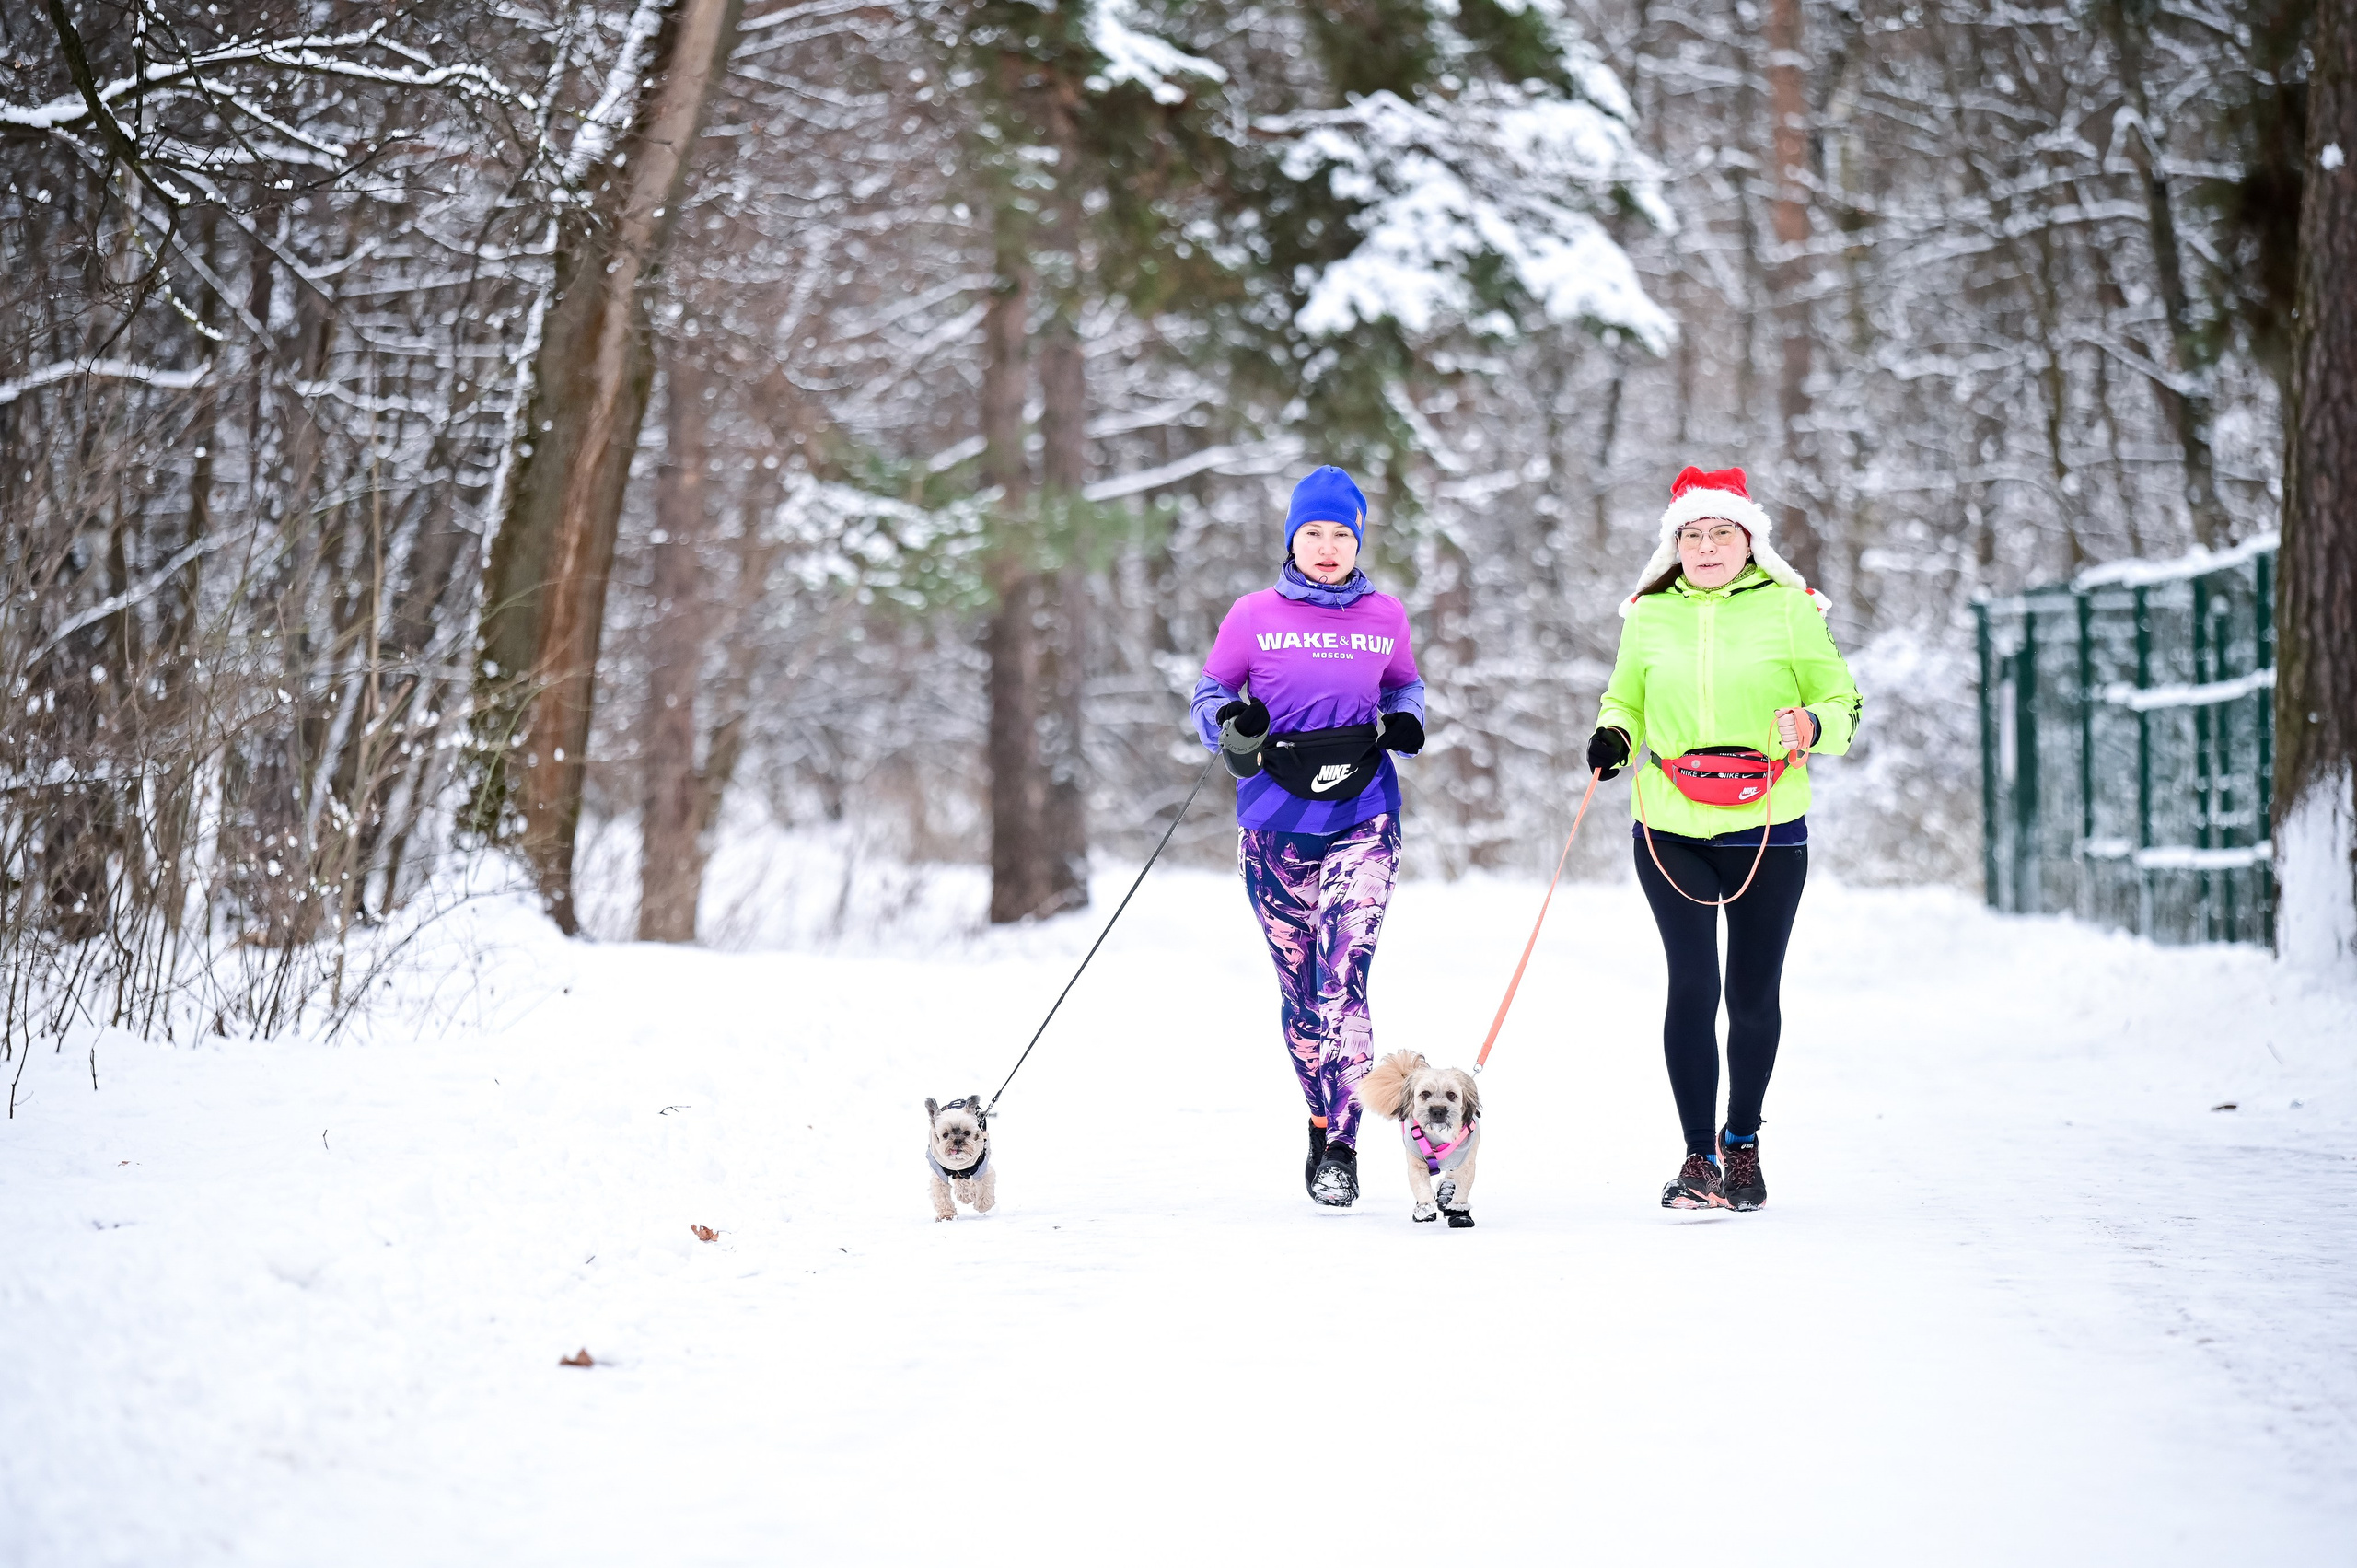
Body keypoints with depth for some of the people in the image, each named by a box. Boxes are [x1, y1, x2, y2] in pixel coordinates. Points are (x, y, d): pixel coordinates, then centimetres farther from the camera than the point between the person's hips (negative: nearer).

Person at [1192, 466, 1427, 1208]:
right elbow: (1208, 692, 9)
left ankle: (1341, 1148, -13)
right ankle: (1322, 1119, 28)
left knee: (1342, 980, -14)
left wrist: (1405, 722, 1)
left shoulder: (1385, 618, 6)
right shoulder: (1253, 616, 2)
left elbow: (1406, 686, 22)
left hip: (1363, 817, -1)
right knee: (1298, 987, 7)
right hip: (1275, 821, 1)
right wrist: (1232, 725, -12)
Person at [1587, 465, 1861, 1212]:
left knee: (1753, 994, 7)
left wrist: (1814, 726, -18)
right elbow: (1626, 698, 20)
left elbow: (1841, 701, 4)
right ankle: (1698, 1159, -5)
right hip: (1671, 831, 1)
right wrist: (1614, 733, -2)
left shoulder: (1789, 609, 0)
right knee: (1693, 984, -11)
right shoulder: (1649, 616, 7)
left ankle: (1742, 1142, 28)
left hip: (1766, 830, -1)